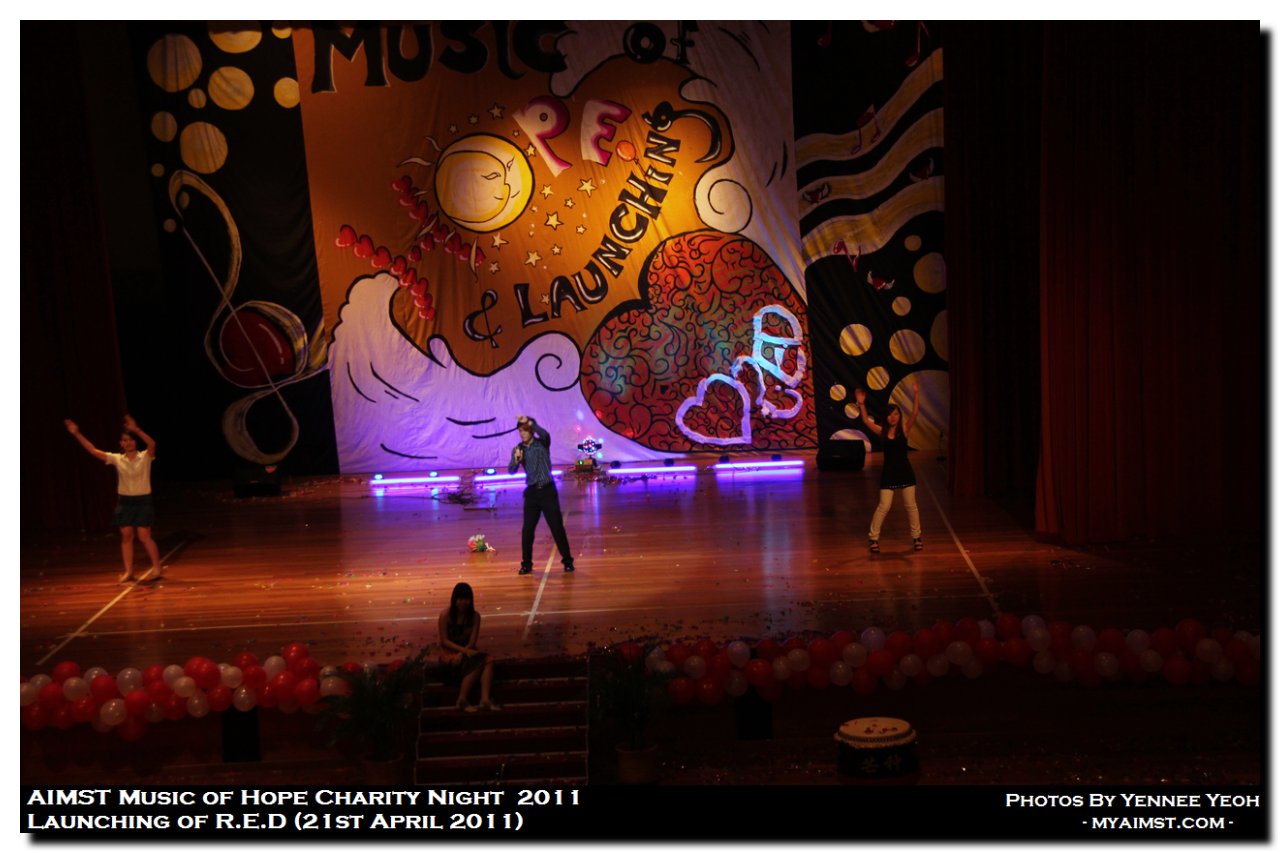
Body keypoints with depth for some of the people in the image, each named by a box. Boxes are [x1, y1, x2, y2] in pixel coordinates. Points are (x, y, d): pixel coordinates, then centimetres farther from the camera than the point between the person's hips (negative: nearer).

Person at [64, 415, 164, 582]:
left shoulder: (145, 457, -8)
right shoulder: (116, 459, 1)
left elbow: (152, 444, -29)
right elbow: (93, 450, -1)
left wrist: (136, 430, -42)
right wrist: (77, 434, -8)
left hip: (142, 501, -4)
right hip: (124, 501, 4)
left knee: (144, 537, -5)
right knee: (126, 537, 4)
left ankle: (157, 568, 8)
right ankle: (128, 571, 13)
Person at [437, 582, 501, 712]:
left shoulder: (474, 616, 0)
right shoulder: (445, 615, -10)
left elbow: (472, 641, -6)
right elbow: (444, 641, -13)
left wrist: (463, 653, -26)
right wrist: (464, 650, -25)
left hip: (467, 651, 4)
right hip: (449, 652, -4)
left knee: (488, 659, -27)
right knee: (477, 662, -31)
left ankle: (485, 700, -39)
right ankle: (462, 700, -27)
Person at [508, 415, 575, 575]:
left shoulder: (542, 443, -3)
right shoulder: (517, 449, 4)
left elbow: (545, 434, -27)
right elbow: (511, 471, -6)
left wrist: (530, 422, -42)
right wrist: (516, 460, -27)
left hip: (548, 490, -3)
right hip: (532, 491, 3)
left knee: (557, 527, 0)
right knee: (527, 530, 1)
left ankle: (567, 560, 10)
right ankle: (526, 563, 12)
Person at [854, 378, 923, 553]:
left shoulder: (904, 429, -4)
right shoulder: (882, 432, -4)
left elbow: (915, 413, -16)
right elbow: (866, 421, -14)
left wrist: (916, 393, -26)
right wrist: (861, 404, -27)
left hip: (905, 472, 1)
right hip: (888, 473, 0)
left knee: (911, 505, 8)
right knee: (884, 506, -3)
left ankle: (916, 536, 22)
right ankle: (873, 537, 8)